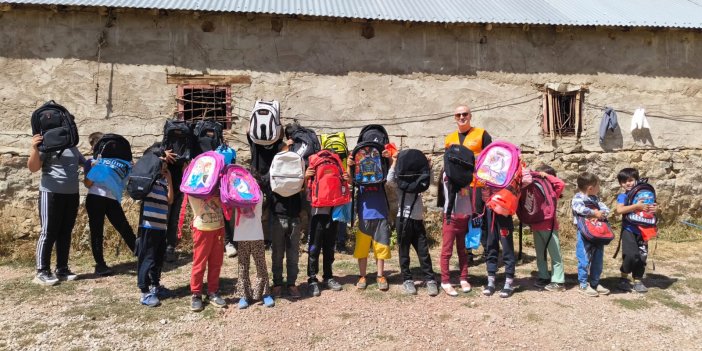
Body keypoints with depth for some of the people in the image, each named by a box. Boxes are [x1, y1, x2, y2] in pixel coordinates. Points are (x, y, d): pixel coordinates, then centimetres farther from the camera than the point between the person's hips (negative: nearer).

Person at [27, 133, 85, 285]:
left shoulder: (73, 148, 16)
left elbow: (85, 163, 31)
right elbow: (33, 168, -14)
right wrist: (35, 149, -28)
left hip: (72, 194, 7)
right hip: (51, 193, -6)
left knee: (65, 233, 9)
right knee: (48, 233, -5)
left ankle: (62, 269, 17)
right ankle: (42, 272, 1)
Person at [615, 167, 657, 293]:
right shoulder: (622, 196, -6)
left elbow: (649, 206, 18)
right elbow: (619, 210, -23)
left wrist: (654, 208, -5)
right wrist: (637, 206, -27)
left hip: (641, 230, 5)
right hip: (629, 230, -5)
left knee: (642, 256, 7)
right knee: (631, 255, -15)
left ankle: (638, 281, 20)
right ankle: (624, 278, 4)